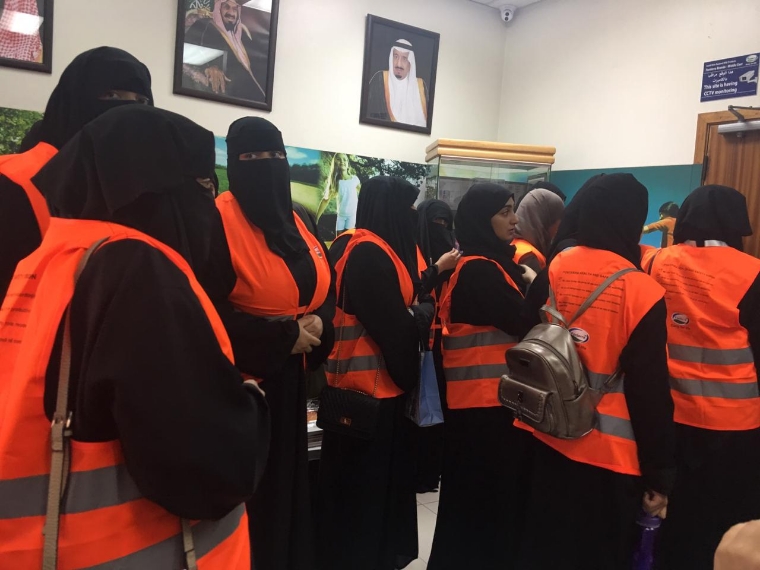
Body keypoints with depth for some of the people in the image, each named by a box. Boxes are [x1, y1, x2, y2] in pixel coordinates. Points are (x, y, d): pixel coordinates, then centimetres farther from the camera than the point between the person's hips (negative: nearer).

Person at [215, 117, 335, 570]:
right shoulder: (218, 222, -12)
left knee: (288, 479, 16)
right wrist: (281, 337, -17)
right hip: (239, 380, -6)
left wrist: (319, 322, -6)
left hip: (290, 378, 7)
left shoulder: (298, 223, 10)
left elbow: (328, 287, 15)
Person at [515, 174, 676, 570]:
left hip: (550, 438, 4)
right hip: (610, 450, -4)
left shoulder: (553, 270, -4)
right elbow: (650, 391, -14)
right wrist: (659, 474, -5)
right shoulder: (640, 291, -17)